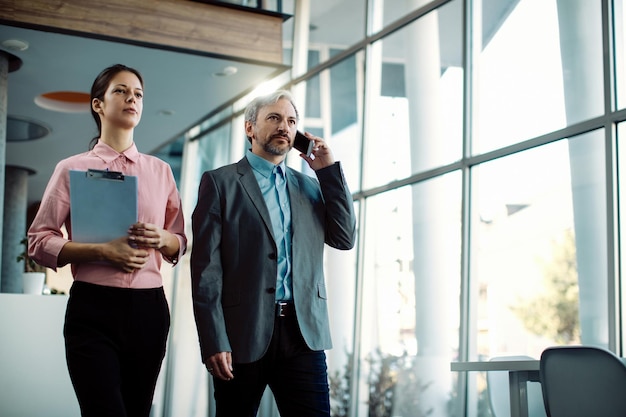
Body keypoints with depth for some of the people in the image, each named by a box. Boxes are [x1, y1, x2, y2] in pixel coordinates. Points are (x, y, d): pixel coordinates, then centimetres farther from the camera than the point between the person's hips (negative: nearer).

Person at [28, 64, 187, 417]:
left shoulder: (160, 171, 12)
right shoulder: (73, 169, 3)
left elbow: (180, 243, 17)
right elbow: (39, 241, -1)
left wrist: (161, 238, -7)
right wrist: (103, 251, -15)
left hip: (149, 308, 3)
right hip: (93, 308, -3)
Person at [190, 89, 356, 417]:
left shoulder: (308, 185, 17)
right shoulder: (220, 182, 2)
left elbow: (344, 238, 8)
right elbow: (206, 266, -4)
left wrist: (328, 170, 5)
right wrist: (213, 341, -12)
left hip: (303, 332, 3)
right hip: (242, 334, -3)